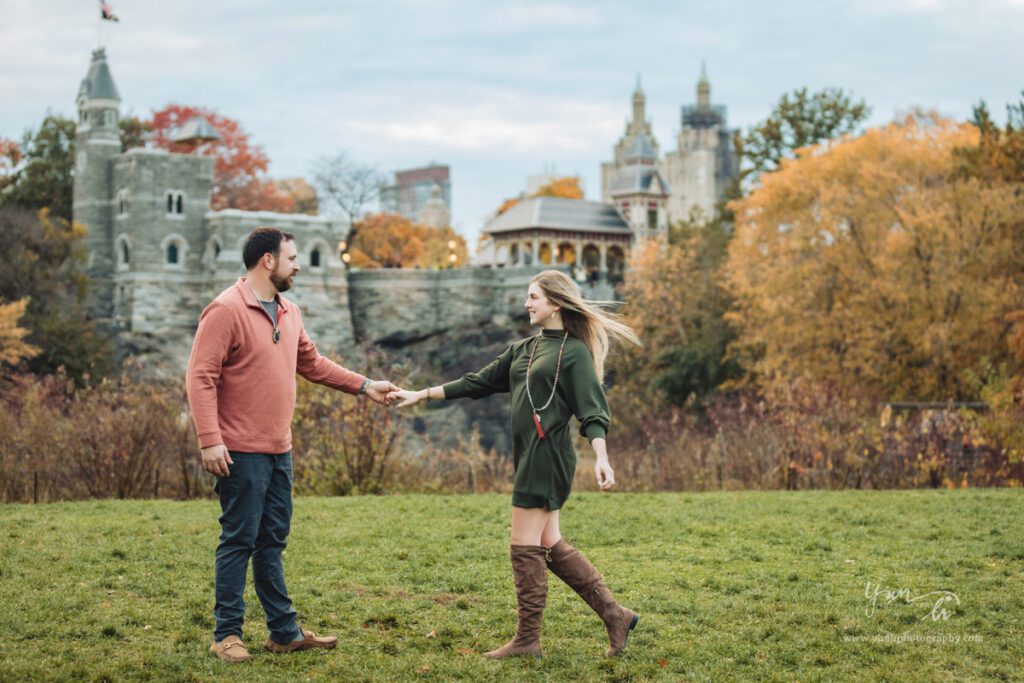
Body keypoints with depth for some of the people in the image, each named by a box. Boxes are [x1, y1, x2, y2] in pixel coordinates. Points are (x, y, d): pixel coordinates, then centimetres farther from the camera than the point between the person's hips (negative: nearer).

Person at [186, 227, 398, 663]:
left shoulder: (289, 313, 13)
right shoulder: (226, 310, -13)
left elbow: (312, 363, 25)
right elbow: (200, 377, -16)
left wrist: (364, 386, 20)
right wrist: (209, 440, -22)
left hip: (278, 451, 8)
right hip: (241, 453, -8)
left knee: (272, 542, 14)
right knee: (239, 542, -2)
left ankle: (285, 632, 21)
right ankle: (227, 635, 9)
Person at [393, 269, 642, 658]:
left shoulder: (574, 351, -5)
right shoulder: (524, 349, 17)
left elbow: (591, 410, -12)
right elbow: (477, 383, 20)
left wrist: (601, 458, -26)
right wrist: (421, 395, 18)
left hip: (548, 455, -8)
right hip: (530, 455, 8)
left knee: (525, 548, -5)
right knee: (549, 545, 9)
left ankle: (527, 640, 4)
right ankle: (615, 616, 16)